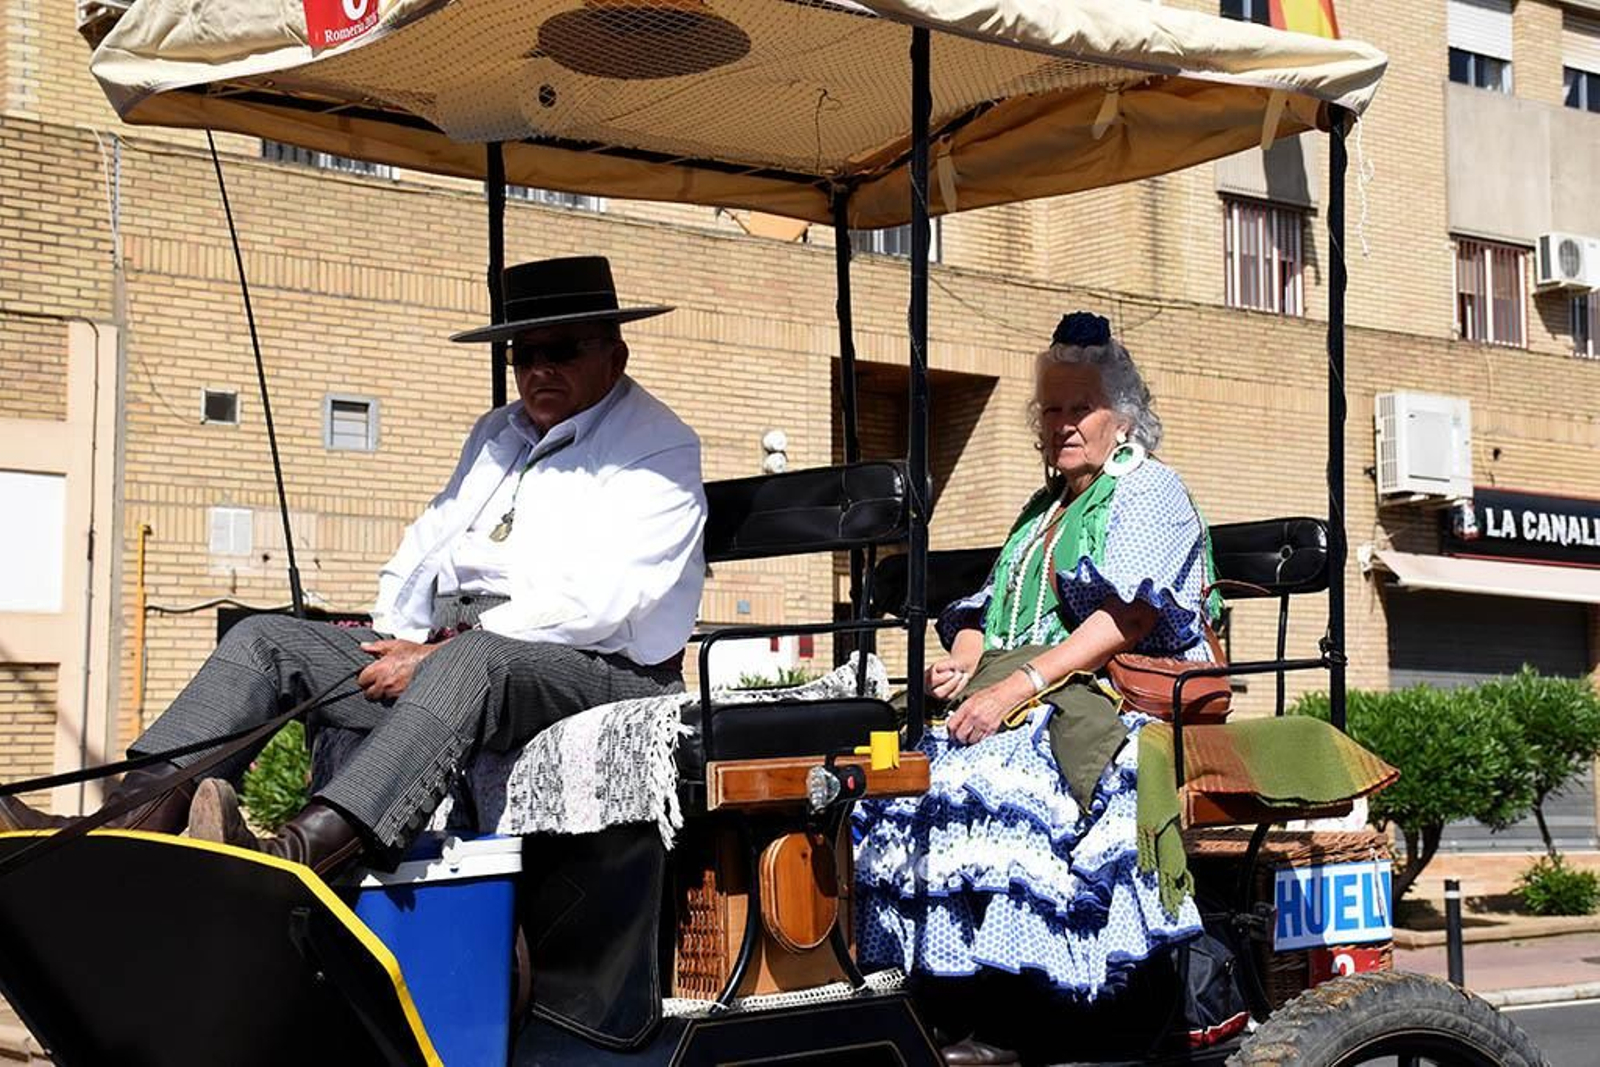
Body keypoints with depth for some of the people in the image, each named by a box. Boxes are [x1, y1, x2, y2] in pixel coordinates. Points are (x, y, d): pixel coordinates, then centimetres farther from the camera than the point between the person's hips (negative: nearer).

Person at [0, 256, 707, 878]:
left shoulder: (659, 452, -2)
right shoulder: (497, 435, 24)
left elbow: (595, 601, -15)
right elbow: (425, 544, 27)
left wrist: (434, 657, -15)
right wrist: (397, 639, 6)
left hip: (593, 673, -8)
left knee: (470, 663, -40)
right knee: (266, 639, -6)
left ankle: (293, 857, -58)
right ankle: (131, 822, -25)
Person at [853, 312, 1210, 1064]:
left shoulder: (1148, 488, 5)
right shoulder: (1043, 508, 29)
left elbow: (1127, 617, -10)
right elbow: (988, 612, 25)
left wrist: (1020, 685, -19)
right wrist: (961, 663, 0)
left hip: (1109, 694, -7)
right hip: (1021, 697, 7)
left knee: (978, 775, -33)